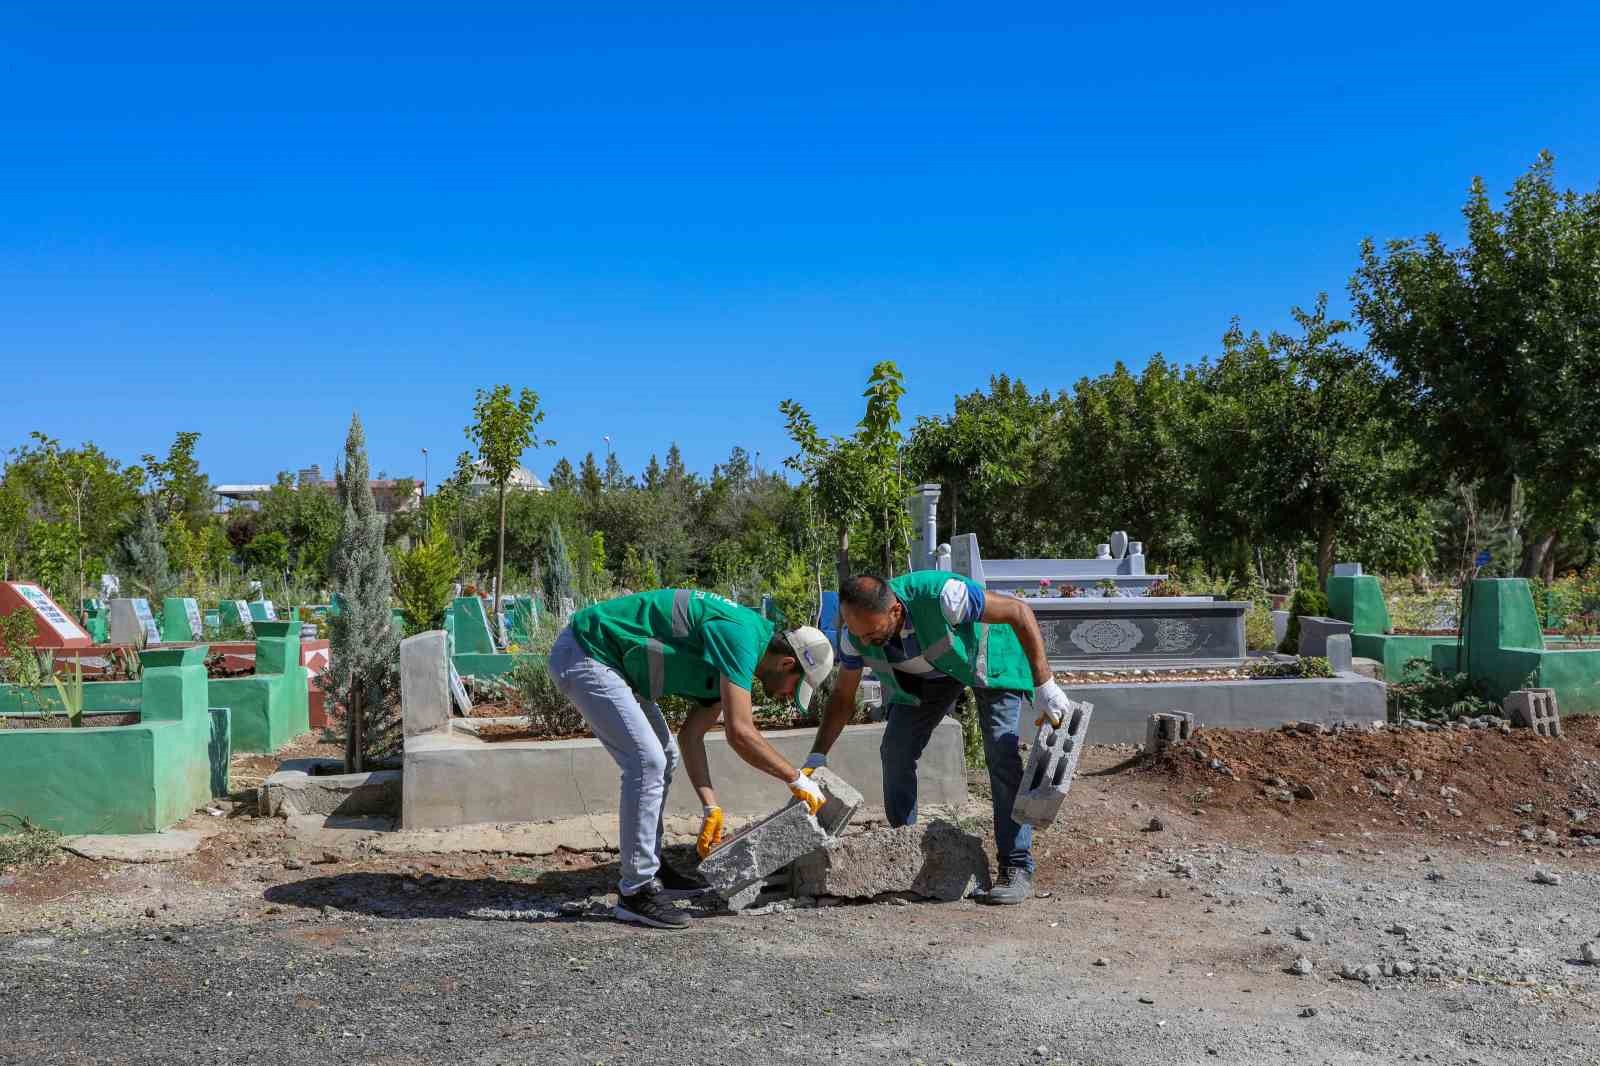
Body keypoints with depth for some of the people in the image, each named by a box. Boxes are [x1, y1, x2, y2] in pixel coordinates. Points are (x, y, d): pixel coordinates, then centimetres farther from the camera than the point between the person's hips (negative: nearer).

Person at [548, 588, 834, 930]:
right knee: (648, 761, -14)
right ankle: (635, 891, -6)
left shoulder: (728, 663, 10)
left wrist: (710, 806, 9)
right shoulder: (742, 635, -20)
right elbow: (740, 733, -25)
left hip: (607, 660, 11)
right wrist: (797, 780, -12)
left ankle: (650, 868, 25)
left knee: (663, 759, 15)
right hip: (584, 654, -11)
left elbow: (691, 736, 14)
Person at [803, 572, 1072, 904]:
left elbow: (1019, 611, -32)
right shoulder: (855, 634, -25)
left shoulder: (939, 596, -43)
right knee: (895, 750, -8)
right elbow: (842, 697, -8)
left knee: (1002, 752, -18)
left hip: (987, 656, -4)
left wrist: (1044, 685, -34)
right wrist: (817, 757, -16)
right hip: (926, 674, 5)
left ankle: (1017, 868, -10)